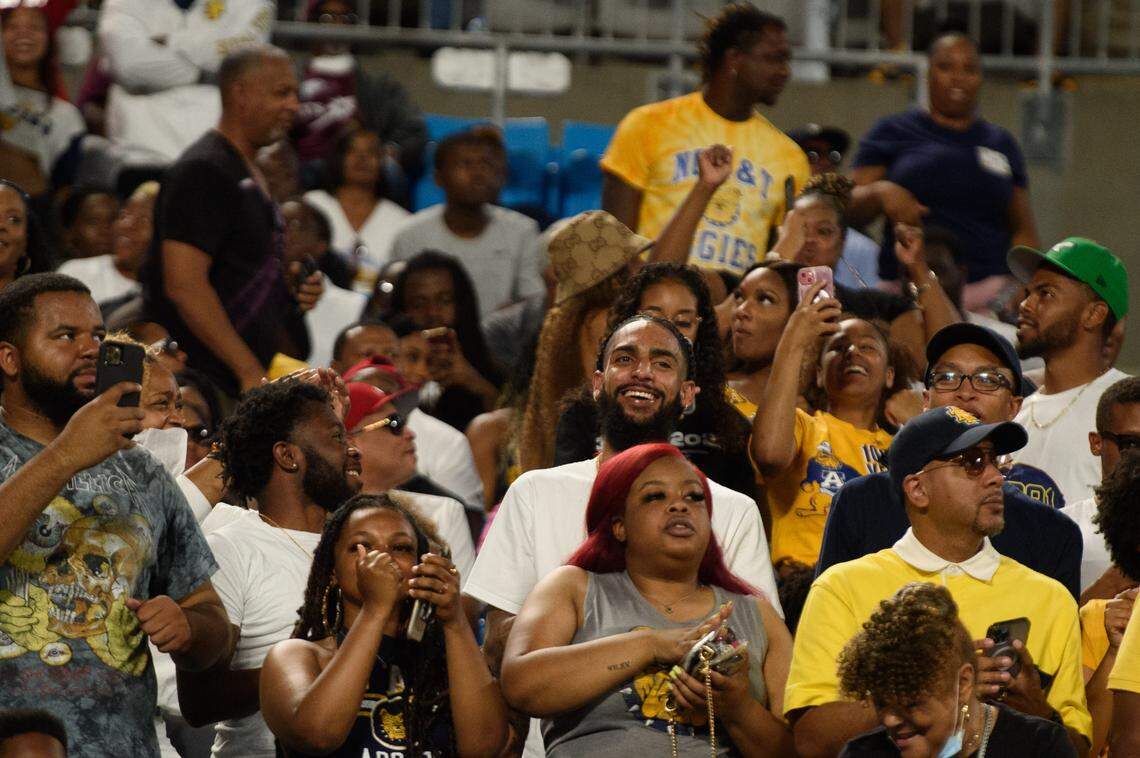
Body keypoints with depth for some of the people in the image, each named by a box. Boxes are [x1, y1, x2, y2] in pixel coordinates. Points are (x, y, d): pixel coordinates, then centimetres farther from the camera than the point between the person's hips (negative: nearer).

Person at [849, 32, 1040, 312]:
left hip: (988, 289, 1)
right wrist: (881, 192, -13)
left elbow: (1023, 230, 20)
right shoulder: (891, 134, 12)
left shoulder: (1001, 144, 19)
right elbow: (851, 210, 9)